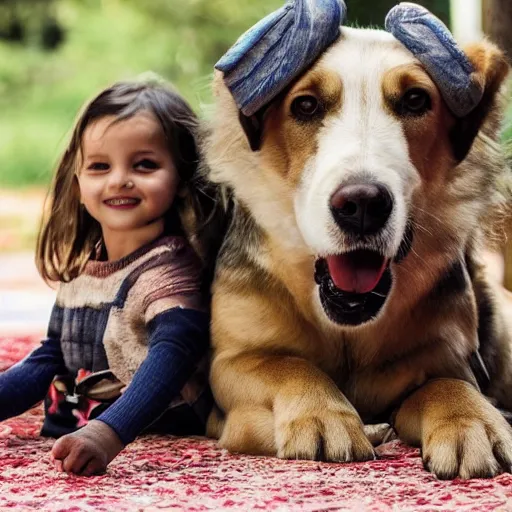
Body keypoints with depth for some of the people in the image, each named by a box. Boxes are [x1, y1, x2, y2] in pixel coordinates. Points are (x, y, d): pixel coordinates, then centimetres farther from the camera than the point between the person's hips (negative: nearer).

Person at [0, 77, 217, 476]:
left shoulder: (168, 267, -12)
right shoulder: (79, 267, 12)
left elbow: (171, 357, -29)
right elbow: (48, 362, 21)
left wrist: (108, 435, -45)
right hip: (72, 440, 8)